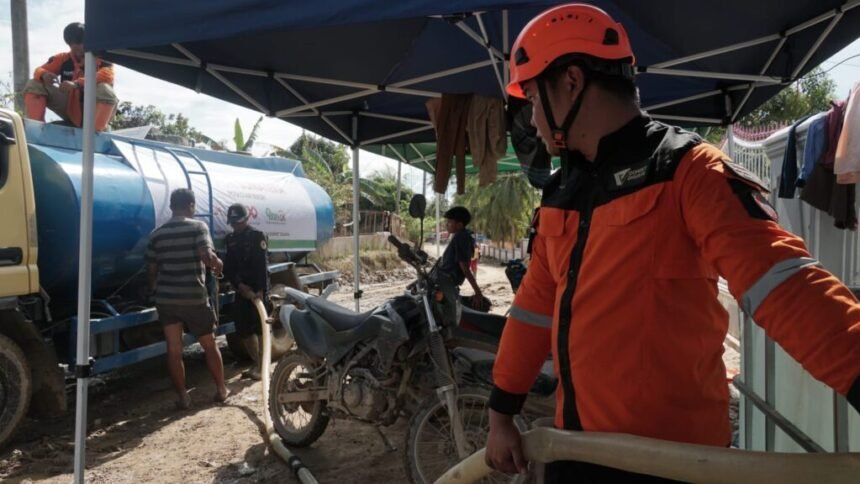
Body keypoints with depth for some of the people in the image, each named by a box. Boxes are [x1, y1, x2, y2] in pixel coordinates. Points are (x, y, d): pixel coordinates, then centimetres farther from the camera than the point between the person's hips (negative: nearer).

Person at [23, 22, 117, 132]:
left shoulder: (100, 58, -7)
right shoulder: (63, 58, 5)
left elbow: (107, 75, -27)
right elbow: (40, 70, 4)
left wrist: (77, 83, -39)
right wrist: (44, 75, -23)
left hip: (94, 111, -4)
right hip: (71, 111, 5)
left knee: (105, 89, -34)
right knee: (34, 84, -5)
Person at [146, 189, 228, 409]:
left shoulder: (156, 234, 7)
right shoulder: (198, 226, -7)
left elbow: (152, 270, 10)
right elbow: (207, 256, -21)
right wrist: (218, 264, 0)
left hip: (166, 298, 3)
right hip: (194, 297, -3)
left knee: (174, 349, 7)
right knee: (209, 344, 14)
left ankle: (183, 396, 12)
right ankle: (221, 389, 23)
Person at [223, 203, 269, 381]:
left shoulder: (257, 236, -4)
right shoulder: (230, 239, 13)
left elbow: (262, 265, -14)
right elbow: (228, 268, 7)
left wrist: (260, 290, -23)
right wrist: (239, 285, -10)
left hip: (257, 289, -6)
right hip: (241, 289, 6)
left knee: (257, 327, -9)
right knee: (242, 329, 5)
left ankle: (258, 365, -3)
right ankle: (257, 364, 17)